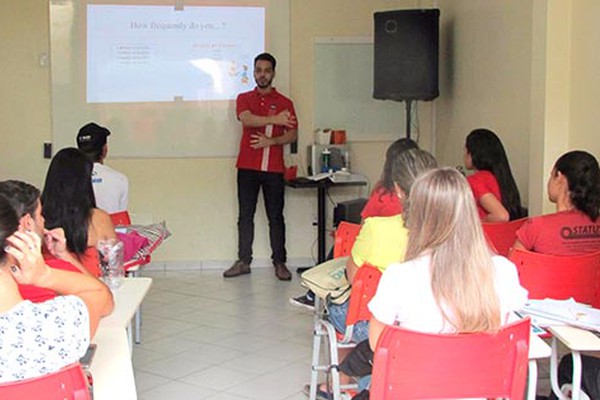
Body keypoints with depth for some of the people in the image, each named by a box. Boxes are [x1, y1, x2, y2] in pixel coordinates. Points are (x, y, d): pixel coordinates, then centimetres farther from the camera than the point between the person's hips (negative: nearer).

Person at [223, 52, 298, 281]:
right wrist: (275, 119, -20)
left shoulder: (285, 103, 7)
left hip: (274, 168, -1)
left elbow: (293, 134, 2)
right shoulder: (244, 98, 8)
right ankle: (243, 262, 13)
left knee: (276, 216, 2)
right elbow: (247, 119, -13)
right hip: (247, 167, 1)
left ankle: (279, 263, 9)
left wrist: (271, 141, -14)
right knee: (245, 215, 5)